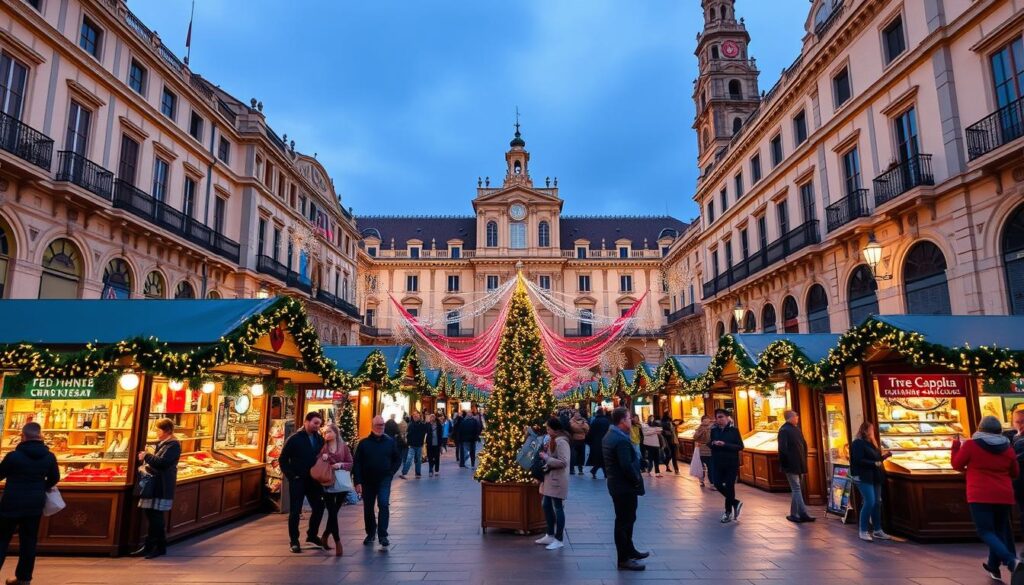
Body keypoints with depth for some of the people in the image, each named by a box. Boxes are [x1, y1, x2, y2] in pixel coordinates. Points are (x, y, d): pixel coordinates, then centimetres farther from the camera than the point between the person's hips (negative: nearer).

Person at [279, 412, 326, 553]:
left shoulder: (319, 439, 4)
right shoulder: (294, 439, -7)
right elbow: (283, 459, -5)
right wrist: (291, 476, -11)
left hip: (314, 480, 5)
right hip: (298, 481, -5)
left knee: (319, 508, 9)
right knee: (295, 511, 1)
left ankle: (312, 535, 27)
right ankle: (294, 541, 12)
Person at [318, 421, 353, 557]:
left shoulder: (344, 447, 2)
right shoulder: (322, 447, 2)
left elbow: (351, 464, 2)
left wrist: (340, 465, -16)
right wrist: (322, 458, -15)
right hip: (328, 484, -1)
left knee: (334, 512, 9)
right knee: (332, 513, -5)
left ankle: (325, 536, 30)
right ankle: (337, 542, 1)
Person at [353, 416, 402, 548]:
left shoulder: (390, 442, 0)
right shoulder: (363, 443, -2)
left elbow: (398, 459, 10)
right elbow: (357, 464, -3)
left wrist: (391, 472, -2)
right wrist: (357, 482, -10)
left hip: (384, 479, -1)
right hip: (367, 480, 1)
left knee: (384, 504, -16)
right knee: (368, 508, 12)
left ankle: (383, 535, -11)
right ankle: (370, 533, 31)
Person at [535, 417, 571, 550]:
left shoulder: (561, 442, -20)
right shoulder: (553, 440, 11)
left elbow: (563, 462, -26)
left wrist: (546, 458, -21)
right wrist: (544, 453, 7)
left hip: (558, 480, -10)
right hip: (549, 478, 10)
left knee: (558, 508, -1)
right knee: (546, 506, 16)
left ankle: (559, 539, 8)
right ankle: (550, 535, 28)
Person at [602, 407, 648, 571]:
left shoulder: (609, 436, 8)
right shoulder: (622, 439, -24)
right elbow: (627, 466, -27)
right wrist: (637, 480, -14)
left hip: (616, 483, 10)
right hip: (625, 486, -10)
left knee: (626, 519, 22)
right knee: (624, 521, -1)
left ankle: (629, 551, 35)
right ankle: (624, 559, 9)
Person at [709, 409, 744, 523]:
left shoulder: (734, 430, -8)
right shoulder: (714, 430, 3)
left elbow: (740, 446, -12)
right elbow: (710, 444, 11)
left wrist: (725, 444, -22)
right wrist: (713, 444, -13)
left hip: (732, 463, -4)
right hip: (718, 463, 4)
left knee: (729, 486, 1)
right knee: (718, 484, 3)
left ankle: (728, 512, 19)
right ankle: (735, 503, 26)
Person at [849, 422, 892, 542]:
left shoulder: (871, 442, 17)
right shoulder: (857, 443, -11)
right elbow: (858, 460, -20)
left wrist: (884, 456, 8)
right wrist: (874, 463, -22)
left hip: (875, 477, 9)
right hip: (863, 477, -9)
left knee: (877, 503, 9)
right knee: (869, 502, -13)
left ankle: (877, 530, 18)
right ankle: (863, 531, -3)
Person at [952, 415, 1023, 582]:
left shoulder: (971, 445, -8)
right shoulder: (1008, 449, 4)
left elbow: (956, 464, 2)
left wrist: (955, 446, 16)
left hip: (980, 497, -5)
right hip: (1004, 497, 5)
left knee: (986, 532, -3)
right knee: (999, 531, 17)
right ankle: (994, 567, 25)